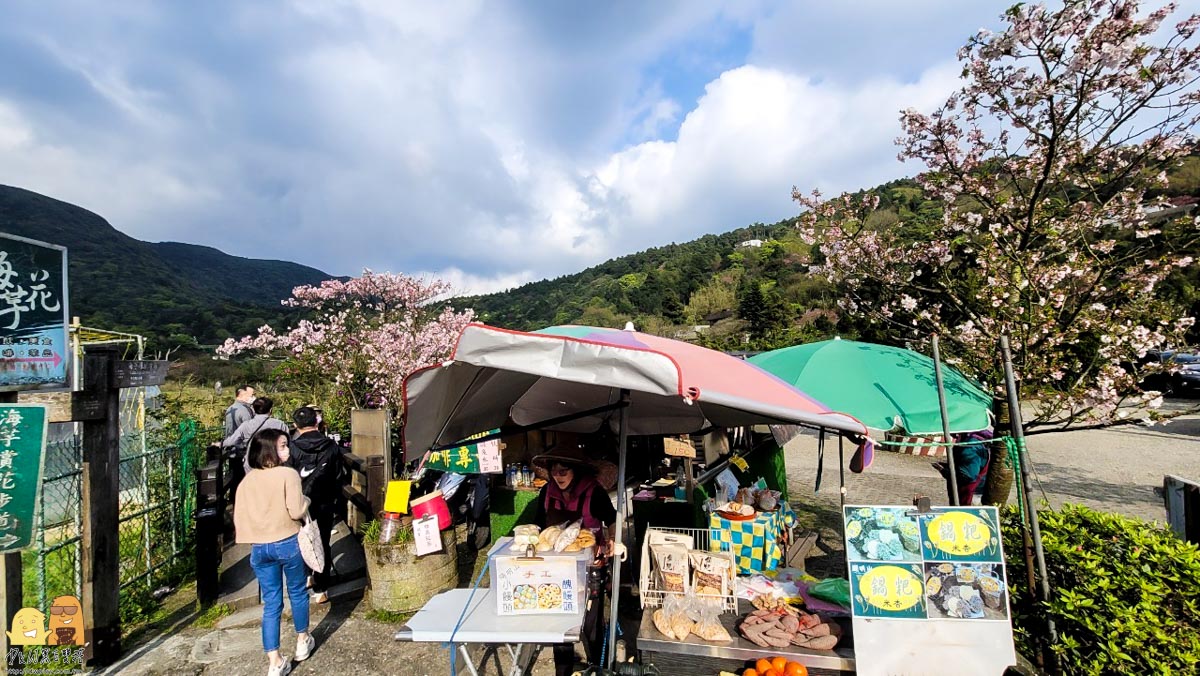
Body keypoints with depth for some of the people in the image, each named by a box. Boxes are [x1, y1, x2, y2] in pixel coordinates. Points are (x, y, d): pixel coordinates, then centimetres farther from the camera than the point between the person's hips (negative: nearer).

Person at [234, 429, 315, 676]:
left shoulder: (247, 481, 2)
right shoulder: (288, 474, -15)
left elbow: (238, 517, 6)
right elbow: (296, 512, -18)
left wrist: (254, 537, 17)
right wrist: (306, 500, 1)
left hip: (259, 548, 4)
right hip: (288, 544, -4)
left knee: (271, 604, 12)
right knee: (297, 593, 18)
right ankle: (302, 641, 35)